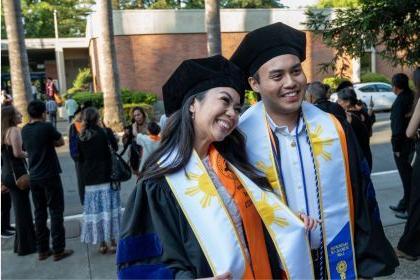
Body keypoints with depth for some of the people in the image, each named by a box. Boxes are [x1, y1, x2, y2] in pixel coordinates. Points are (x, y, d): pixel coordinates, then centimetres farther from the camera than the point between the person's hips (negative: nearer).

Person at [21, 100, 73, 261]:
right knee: (56, 212, 1)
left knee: (40, 213, 12)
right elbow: (61, 142, -2)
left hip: (34, 177, 6)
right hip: (50, 176, -6)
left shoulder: (25, 130, 5)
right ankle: (58, 250, 4)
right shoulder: (46, 127, -14)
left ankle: (42, 250, 18)